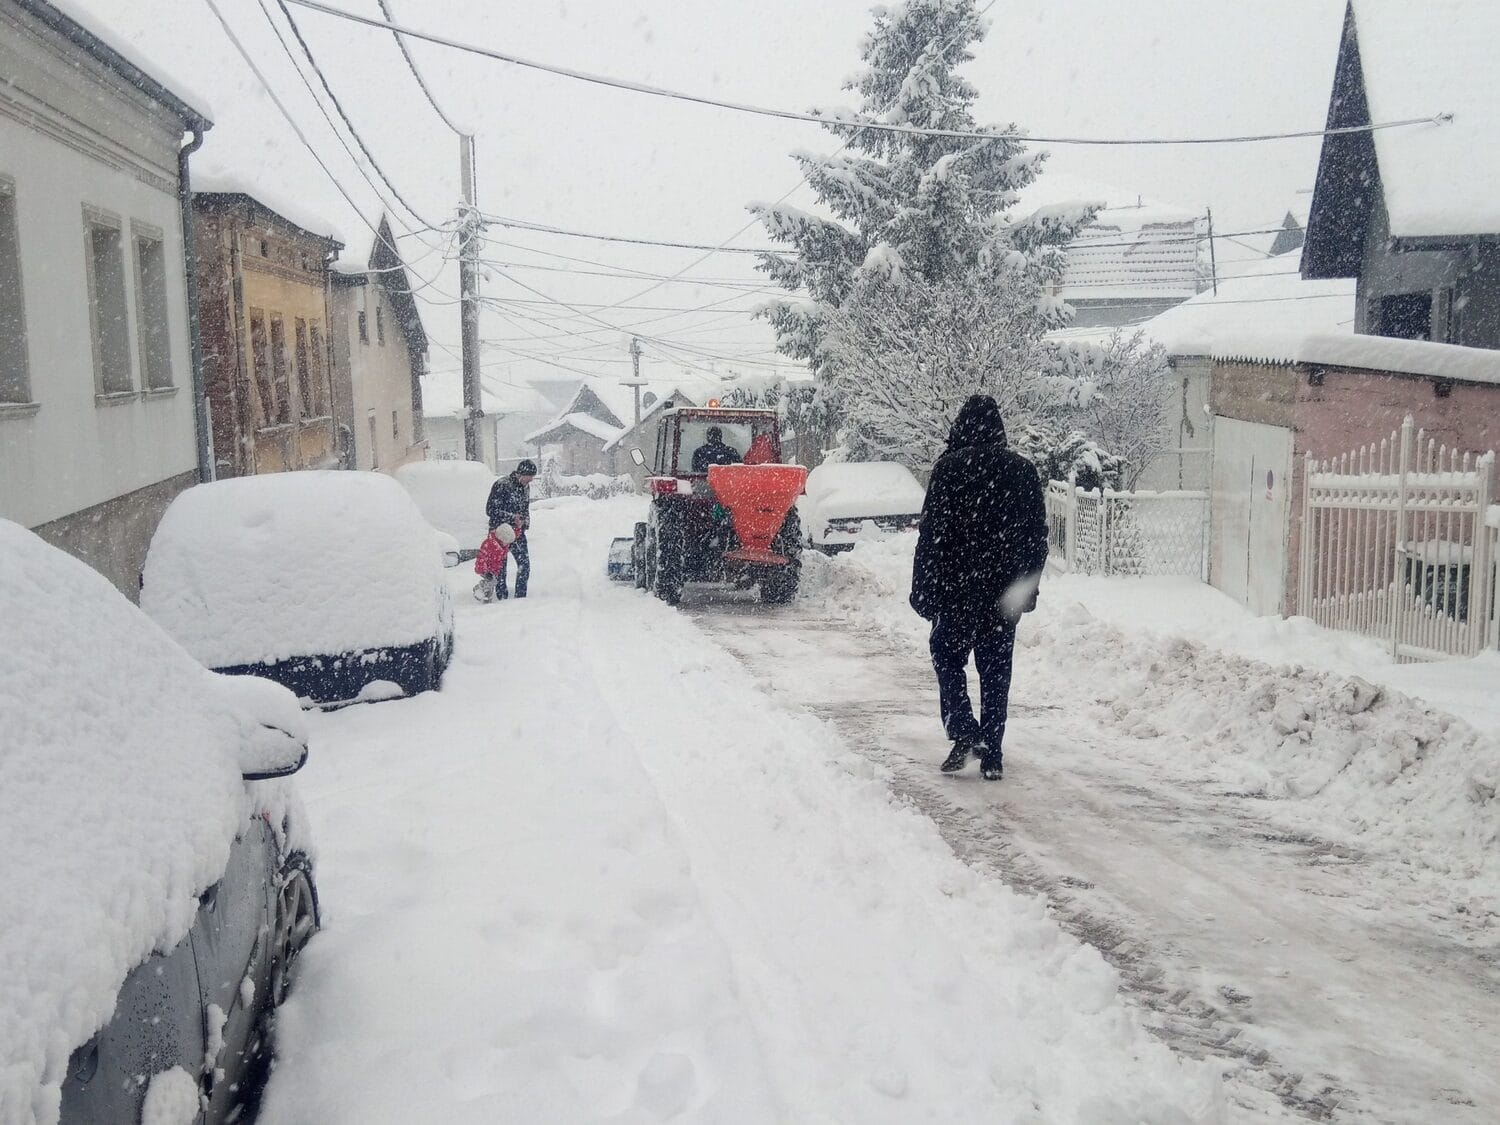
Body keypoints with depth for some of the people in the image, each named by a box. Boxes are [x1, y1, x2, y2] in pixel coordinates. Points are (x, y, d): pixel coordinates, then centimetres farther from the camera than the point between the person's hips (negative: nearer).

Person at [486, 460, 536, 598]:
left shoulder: (525, 486, 6)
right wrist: (512, 517, -20)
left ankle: (520, 597, 11)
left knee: (525, 565, 1)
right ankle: (502, 597, 9)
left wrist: (525, 521, 0)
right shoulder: (501, 485, -17)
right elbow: (490, 510, -18)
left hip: (518, 532, 6)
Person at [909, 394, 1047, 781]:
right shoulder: (1022, 469, 7)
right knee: (996, 669, 9)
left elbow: (932, 531, -10)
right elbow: (1037, 535, 11)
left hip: (958, 588, -4)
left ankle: (963, 732, -2)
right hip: (1006, 590, 4)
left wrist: (923, 589, -6)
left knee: (947, 656, 13)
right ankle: (992, 754, 11)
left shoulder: (950, 466, -8)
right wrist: (1028, 586, 19)